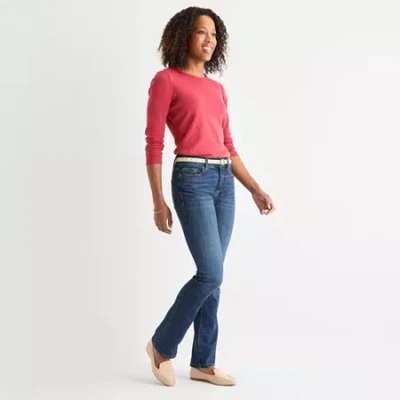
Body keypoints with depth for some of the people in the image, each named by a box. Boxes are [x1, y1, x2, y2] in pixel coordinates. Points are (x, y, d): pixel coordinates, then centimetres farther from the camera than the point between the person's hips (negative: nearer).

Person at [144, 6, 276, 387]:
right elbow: (154, 144, -6)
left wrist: (256, 190, 12)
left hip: (223, 182, 7)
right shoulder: (166, 80, -2)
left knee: (211, 276, 8)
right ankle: (162, 344, 10)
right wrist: (158, 201, -12)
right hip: (191, 179, -7)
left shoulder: (217, 89, 17)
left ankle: (203, 362, 18)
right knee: (211, 274, -11)